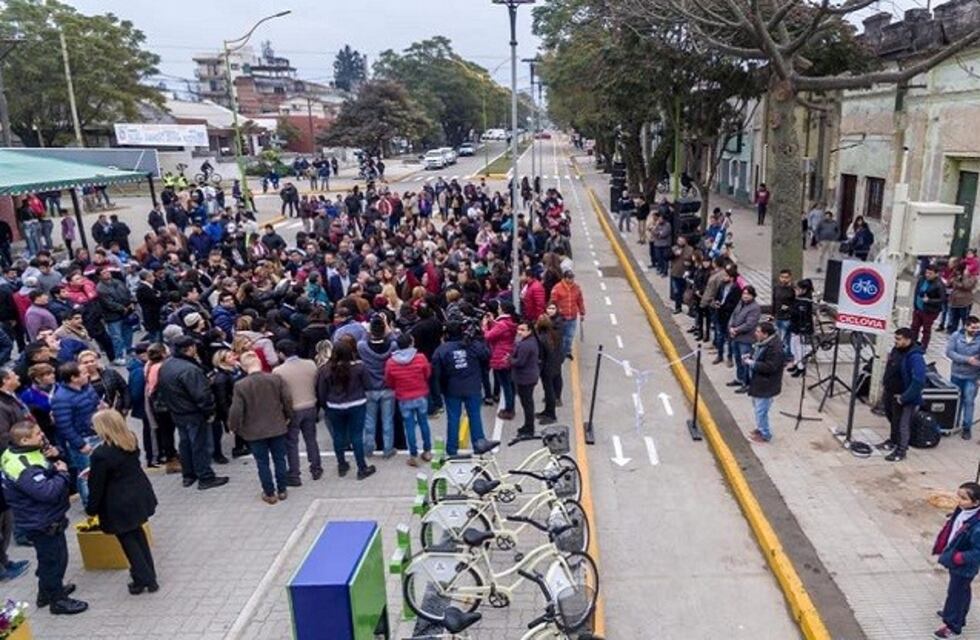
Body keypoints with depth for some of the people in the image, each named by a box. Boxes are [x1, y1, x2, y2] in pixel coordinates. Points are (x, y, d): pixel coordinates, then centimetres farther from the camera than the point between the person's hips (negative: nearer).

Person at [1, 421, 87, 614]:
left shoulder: (27, 453, -1)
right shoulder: (22, 468, -32)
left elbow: (45, 475, 12)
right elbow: (48, 492, -35)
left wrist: (52, 462, -5)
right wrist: (62, 473, -21)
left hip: (47, 518, 10)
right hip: (42, 523, -10)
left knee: (49, 558, 27)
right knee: (53, 560, 8)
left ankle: (47, 592, 45)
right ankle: (58, 600, 25)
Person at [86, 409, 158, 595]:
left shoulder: (101, 454, -26)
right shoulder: (132, 439, -6)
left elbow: (97, 486, -17)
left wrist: (91, 509, -2)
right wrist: (94, 471, 18)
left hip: (120, 503, -7)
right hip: (140, 494, 7)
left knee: (127, 539, 12)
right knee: (137, 532, 24)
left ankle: (144, 579, 18)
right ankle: (149, 575, 33)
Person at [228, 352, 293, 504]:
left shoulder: (240, 385, -15)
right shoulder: (276, 378, -9)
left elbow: (236, 410, -13)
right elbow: (288, 400, -5)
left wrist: (233, 427, 4)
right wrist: (288, 416, 12)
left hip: (255, 431, -2)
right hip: (277, 427, 2)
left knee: (262, 463, 10)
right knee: (279, 459, 15)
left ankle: (269, 494, 18)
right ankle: (282, 490, 23)